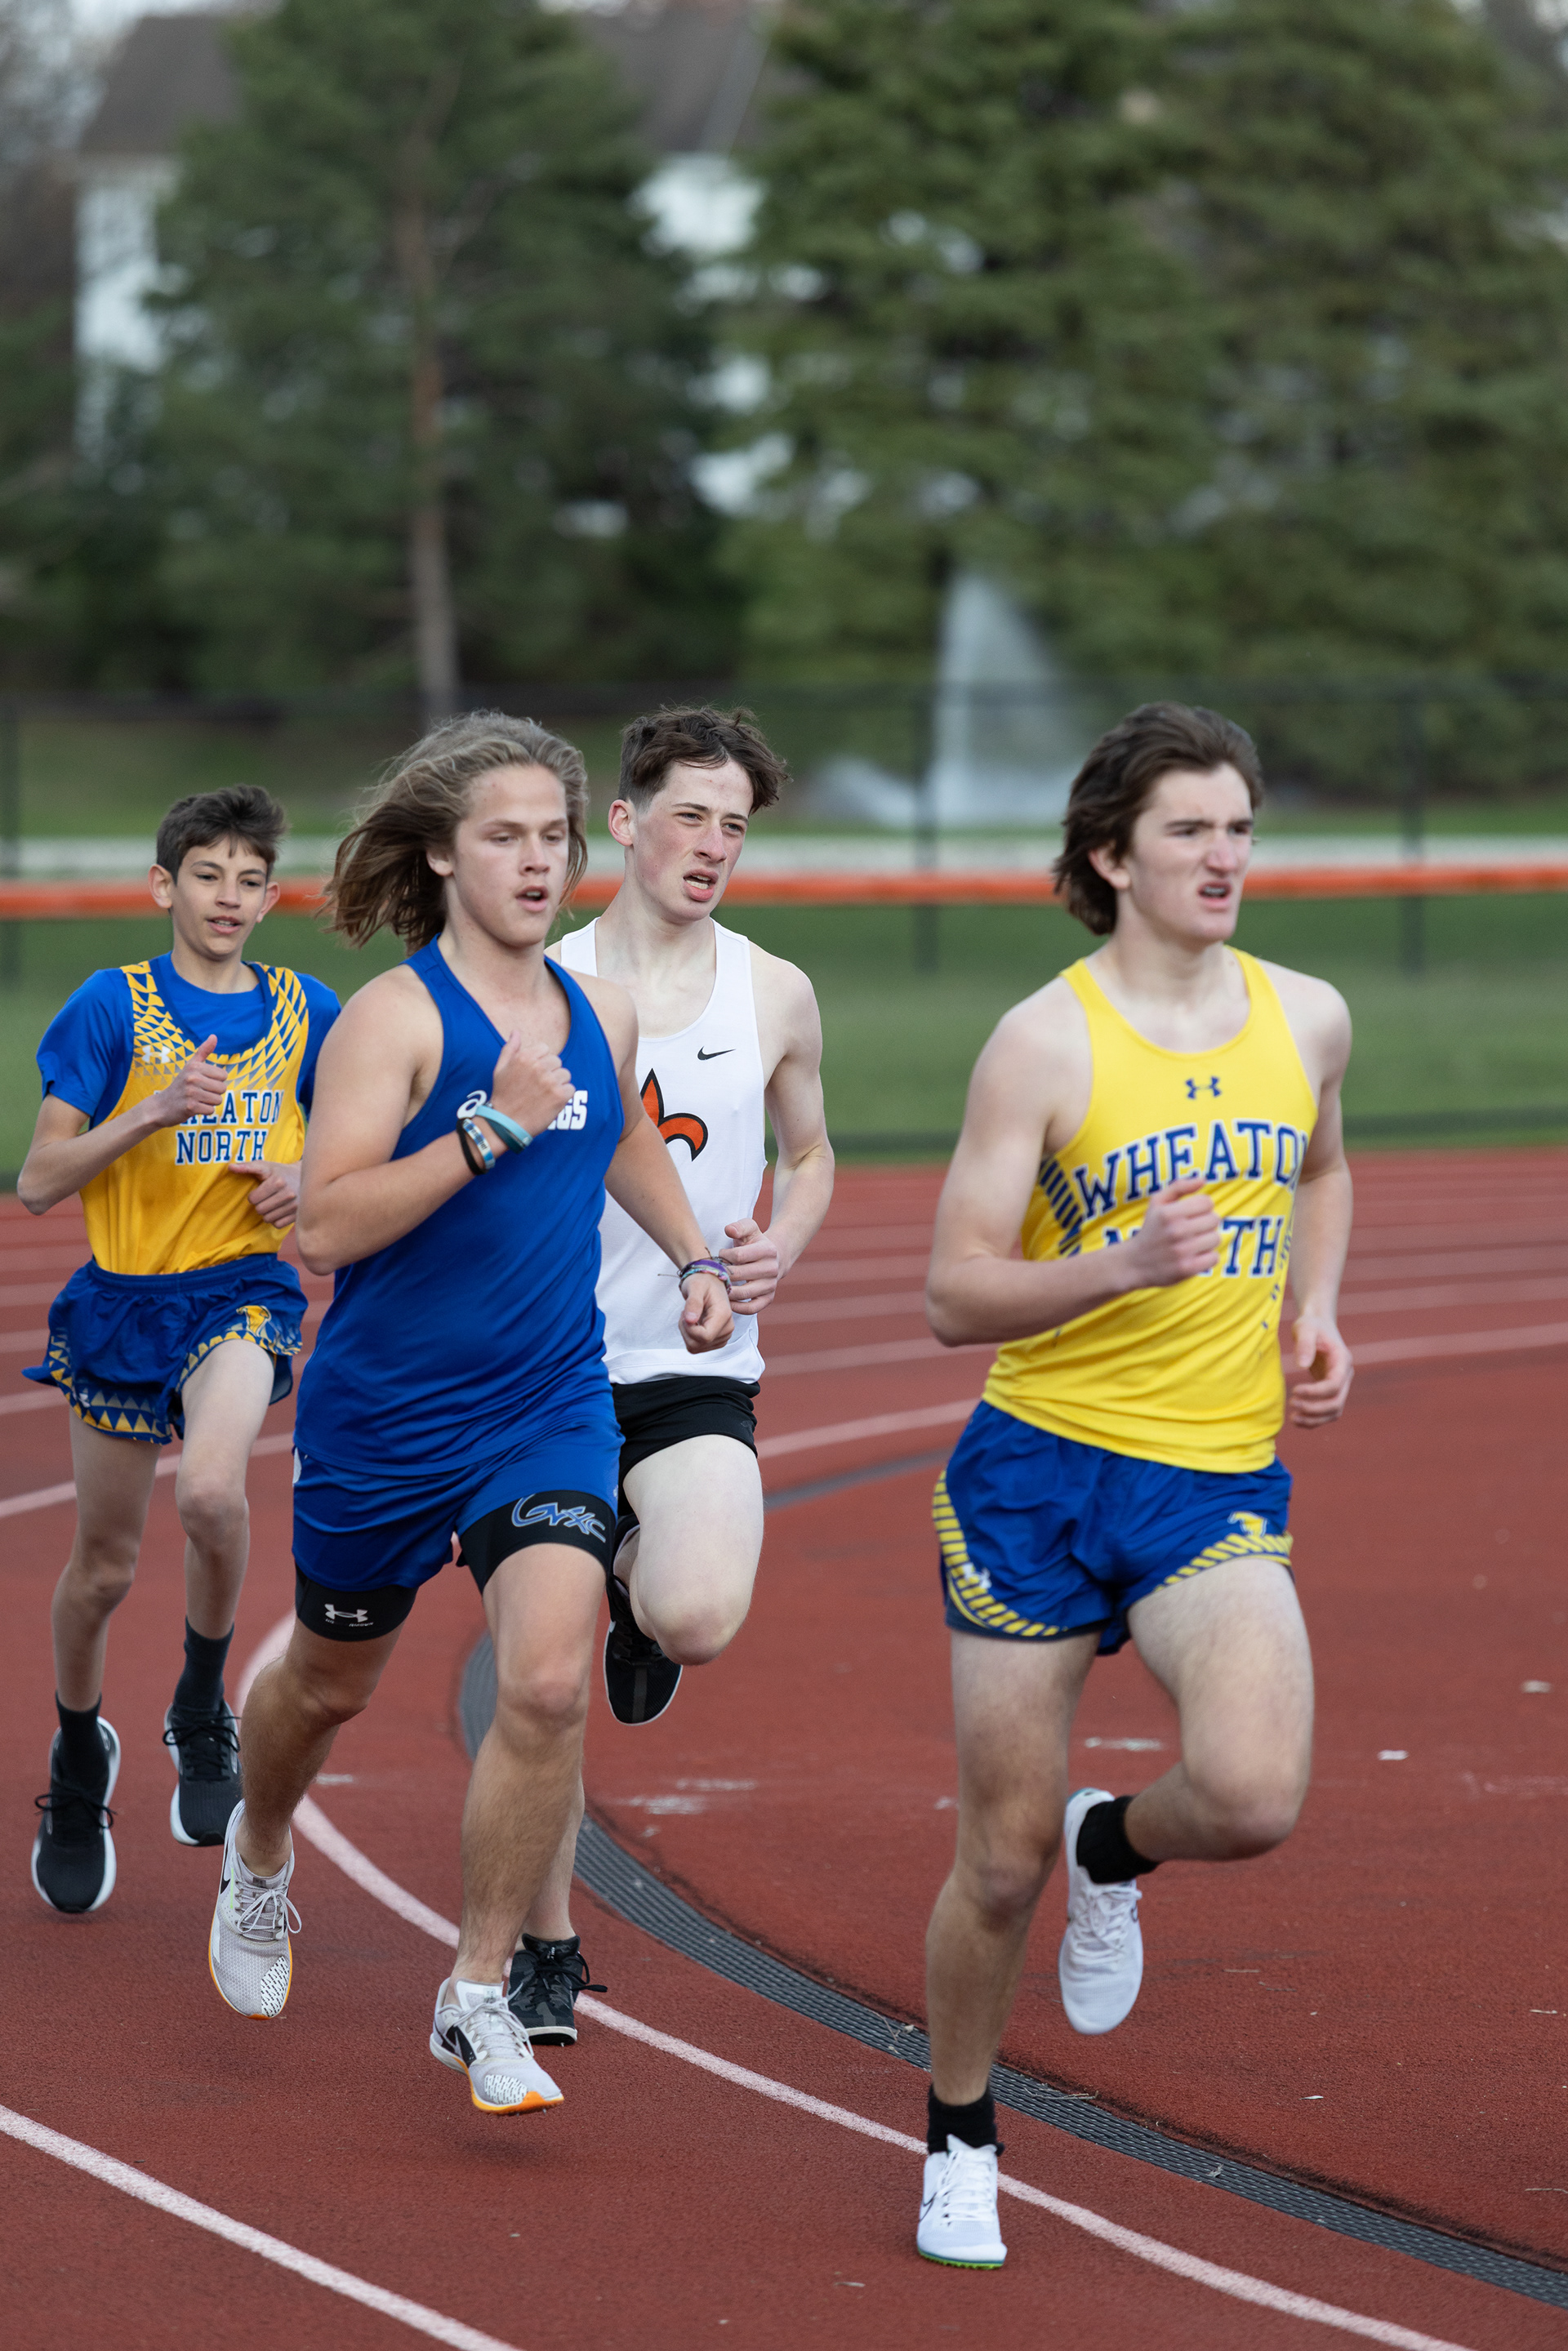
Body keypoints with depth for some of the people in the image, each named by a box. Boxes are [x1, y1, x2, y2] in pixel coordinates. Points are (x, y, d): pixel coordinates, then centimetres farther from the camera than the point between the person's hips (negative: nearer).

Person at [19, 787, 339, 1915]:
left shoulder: (307, 1012, 4)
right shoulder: (113, 1005, -4)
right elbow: (39, 1183, -7)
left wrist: (313, 1178, -5)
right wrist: (154, 1112, -19)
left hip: (246, 1290, 0)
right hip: (124, 1301, 0)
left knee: (211, 1486, -30)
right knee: (103, 1565, 8)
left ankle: (203, 1710, -5)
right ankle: (80, 1760, 36)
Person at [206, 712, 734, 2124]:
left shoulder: (602, 1016, 4)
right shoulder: (396, 1017, -14)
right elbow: (325, 1225, -24)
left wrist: (697, 1262, 17)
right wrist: (490, 1128, -29)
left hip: (553, 1411, 3)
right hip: (385, 1414, -3)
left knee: (549, 1686, -17)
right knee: (334, 1679, 17)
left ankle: (480, 1995, -3)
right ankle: (260, 1862, 51)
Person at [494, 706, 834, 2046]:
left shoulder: (774, 995, 3)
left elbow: (811, 1155, 17)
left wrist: (780, 1247, -2)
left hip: (699, 1377, 0)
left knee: (698, 1621, -26)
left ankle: (638, 1588, 13)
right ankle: (546, 1949, 19)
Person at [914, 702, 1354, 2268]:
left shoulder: (1307, 1017, 5)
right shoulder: (1045, 1042, -9)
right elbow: (955, 1296, -10)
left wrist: (1316, 1313, 11)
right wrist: (1122, 1267, -26)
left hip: (1219, 1488, 3)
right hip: (1036, 1474, -2)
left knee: (1254, 1797, -23)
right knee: (1003, 1862, 3)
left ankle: (1118, 1850, 14)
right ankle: (959, 2141, 29)